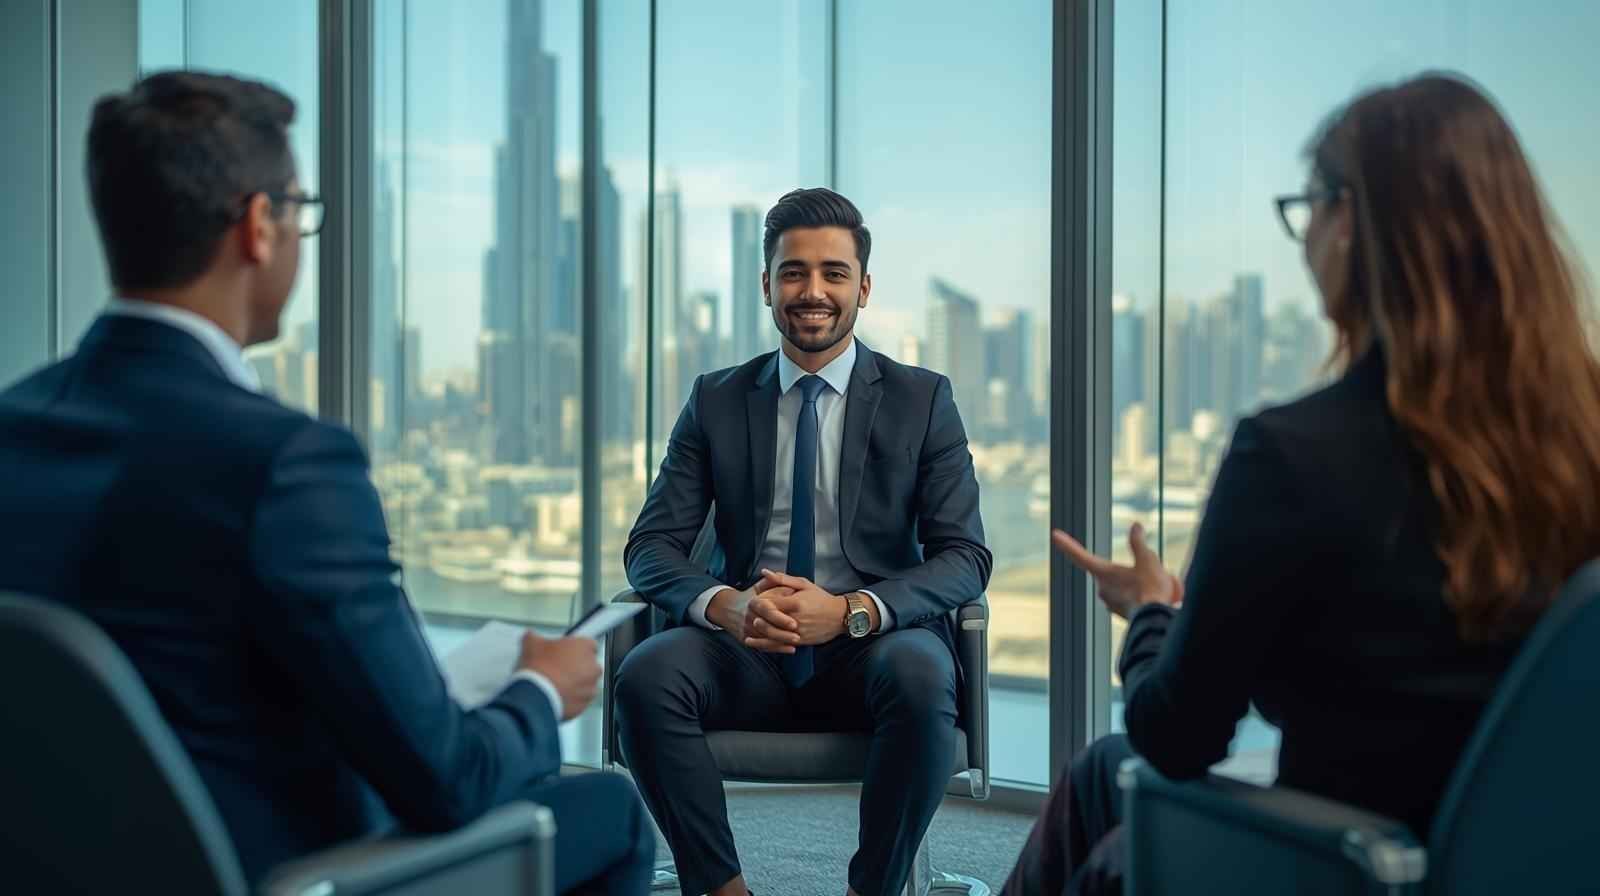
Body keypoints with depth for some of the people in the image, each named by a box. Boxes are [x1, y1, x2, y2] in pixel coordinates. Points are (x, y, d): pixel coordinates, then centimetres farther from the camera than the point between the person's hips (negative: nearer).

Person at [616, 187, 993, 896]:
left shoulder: (923, 400, 5)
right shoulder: (716, 401, 10)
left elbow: (966, 558, -2)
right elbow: (650, 546, 4)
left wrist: (851, 611, -21)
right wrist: (724, 604, -20)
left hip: (872, 648, -1)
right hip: (747, 651, 2)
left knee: (921, 675, -35)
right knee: (646, 675, -29)